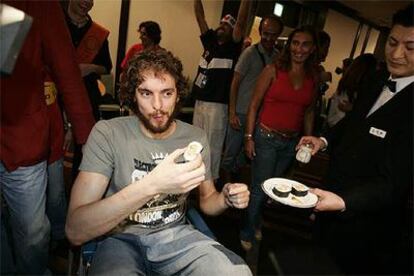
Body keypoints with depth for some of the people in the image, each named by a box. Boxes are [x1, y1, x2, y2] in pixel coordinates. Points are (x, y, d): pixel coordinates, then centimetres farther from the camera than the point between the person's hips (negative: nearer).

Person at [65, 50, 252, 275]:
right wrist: (151, 185, -34)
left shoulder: (196, 138, 0)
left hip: (176, 234, 4)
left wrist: (226, 199, -11)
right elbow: (75, 231, -21)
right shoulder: (107, 133, -12)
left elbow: (206, 200, 13)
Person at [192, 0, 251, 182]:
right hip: (199, 102, 6)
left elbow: (241, 21, -13)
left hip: (217, 105, -6)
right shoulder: (210, 41, 12)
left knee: (212, 147, 1)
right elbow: (200, 16, 14)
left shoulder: (233, 47, -2)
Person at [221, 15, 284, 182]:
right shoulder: (250, 52, -9)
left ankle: (233, 175, 35)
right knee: (231, 152, 4)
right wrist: (232, 113, -12)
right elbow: (235, 83, -8)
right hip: (241, 112, -4)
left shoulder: (278, 56, 4)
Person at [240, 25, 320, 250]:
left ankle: (255, 224, 40)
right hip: (266, 137, -4)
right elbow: (254, 105, -7)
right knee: (259, 189, 3)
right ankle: (247, 235, 25)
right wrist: (249, 137, -11)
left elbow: (309, 111, 12)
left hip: (291, 143, 5)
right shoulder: (273, 70, -7)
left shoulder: (314, 77, 5)